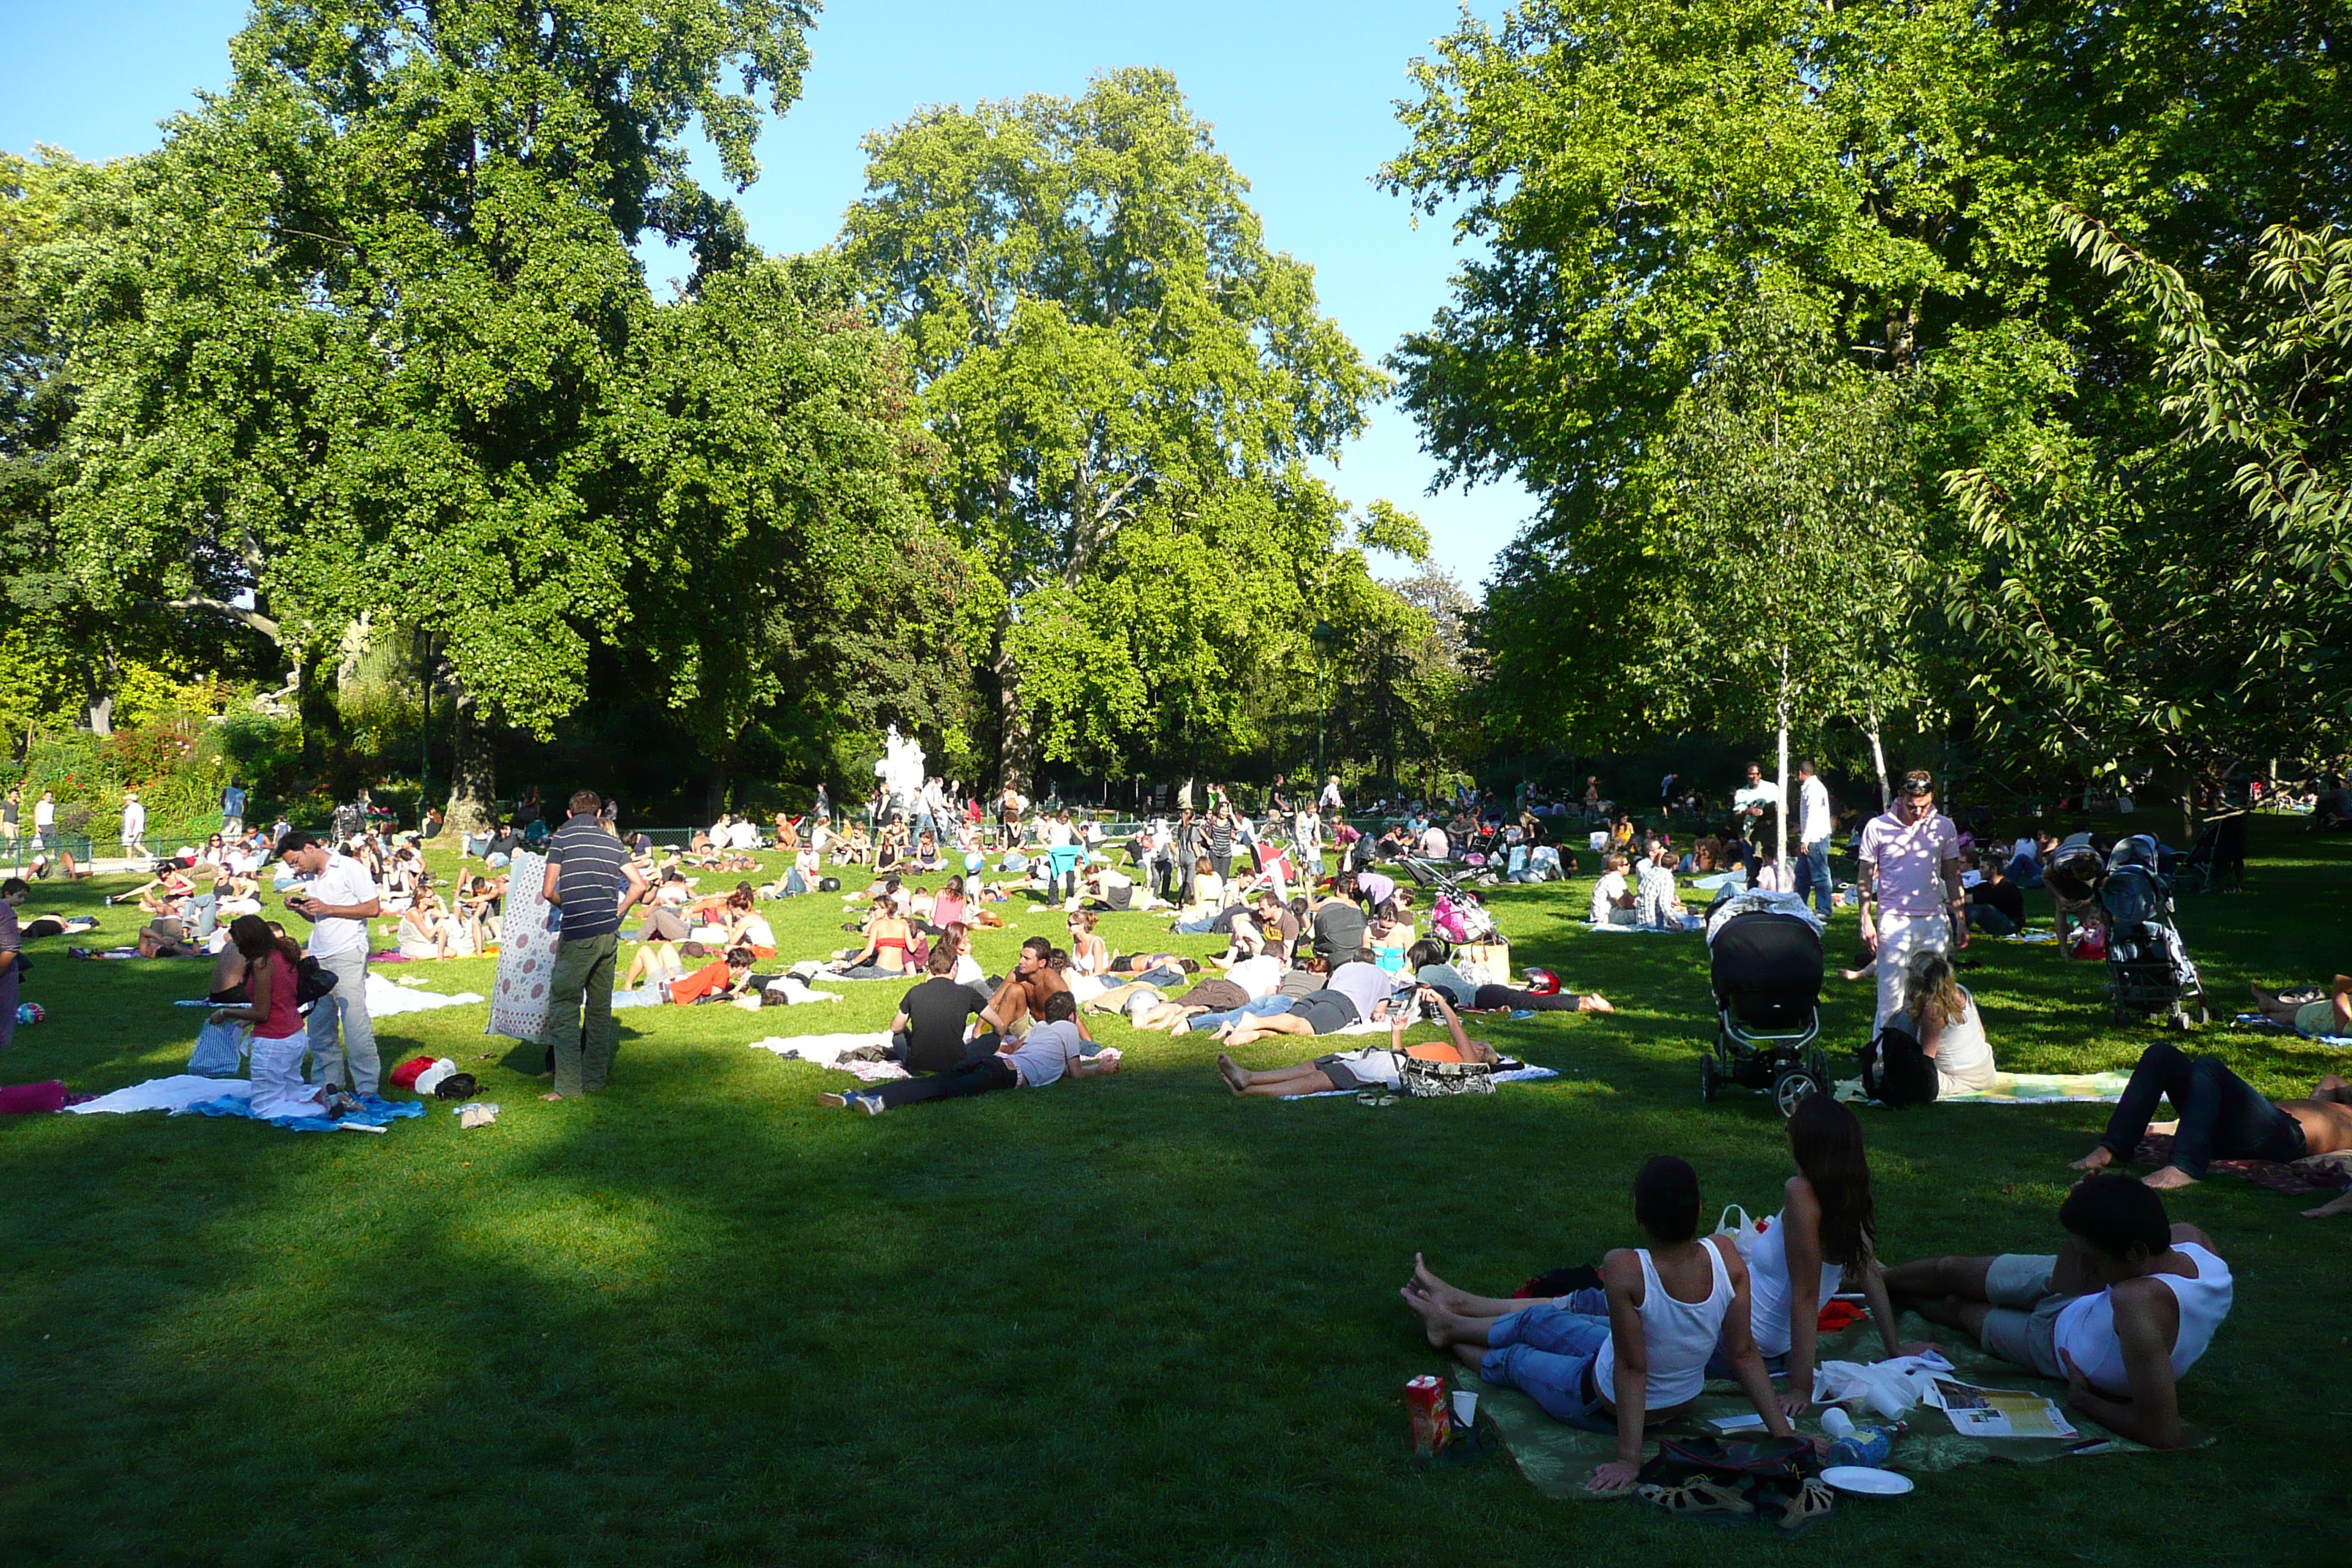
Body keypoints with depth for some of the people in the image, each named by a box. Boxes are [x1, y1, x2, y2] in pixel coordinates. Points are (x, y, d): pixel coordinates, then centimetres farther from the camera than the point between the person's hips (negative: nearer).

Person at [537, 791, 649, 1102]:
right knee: (600, 1006, 13)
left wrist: (567, 906, 14)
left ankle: (568, 1086, -5)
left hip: (578, 935, -5)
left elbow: (548, 891, -5)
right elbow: (639, 884, 7)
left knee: (564, 1007, -1)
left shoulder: (562, 837, -2)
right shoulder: (613, 842, 10)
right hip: (609, 933, 5)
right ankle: (595, 1078, 18)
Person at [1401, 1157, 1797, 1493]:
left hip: (1609, 1407, -5)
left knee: (1511, 1359, 24)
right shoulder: (1725, 1254, -23)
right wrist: (1783, 1431, -6)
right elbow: (1744, 1354, -17)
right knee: (1539, 1318, 25)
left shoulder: (1625, 1269, -37)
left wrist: (1628, 1460, -21)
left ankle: (1448, 1328, 56)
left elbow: (1631, 1367, -30)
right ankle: (1454, 1304, 53)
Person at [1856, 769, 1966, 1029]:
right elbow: (1866, 878, 2)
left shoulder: (1944, 827, 5)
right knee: (1891, 998, -1)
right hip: (1893, 921, -3)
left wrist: (1961, 921, 9)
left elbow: (1953, 878, 13)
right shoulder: (1878, 827, -3)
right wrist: (1866, 920, -5)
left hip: (1934, 921, 3)